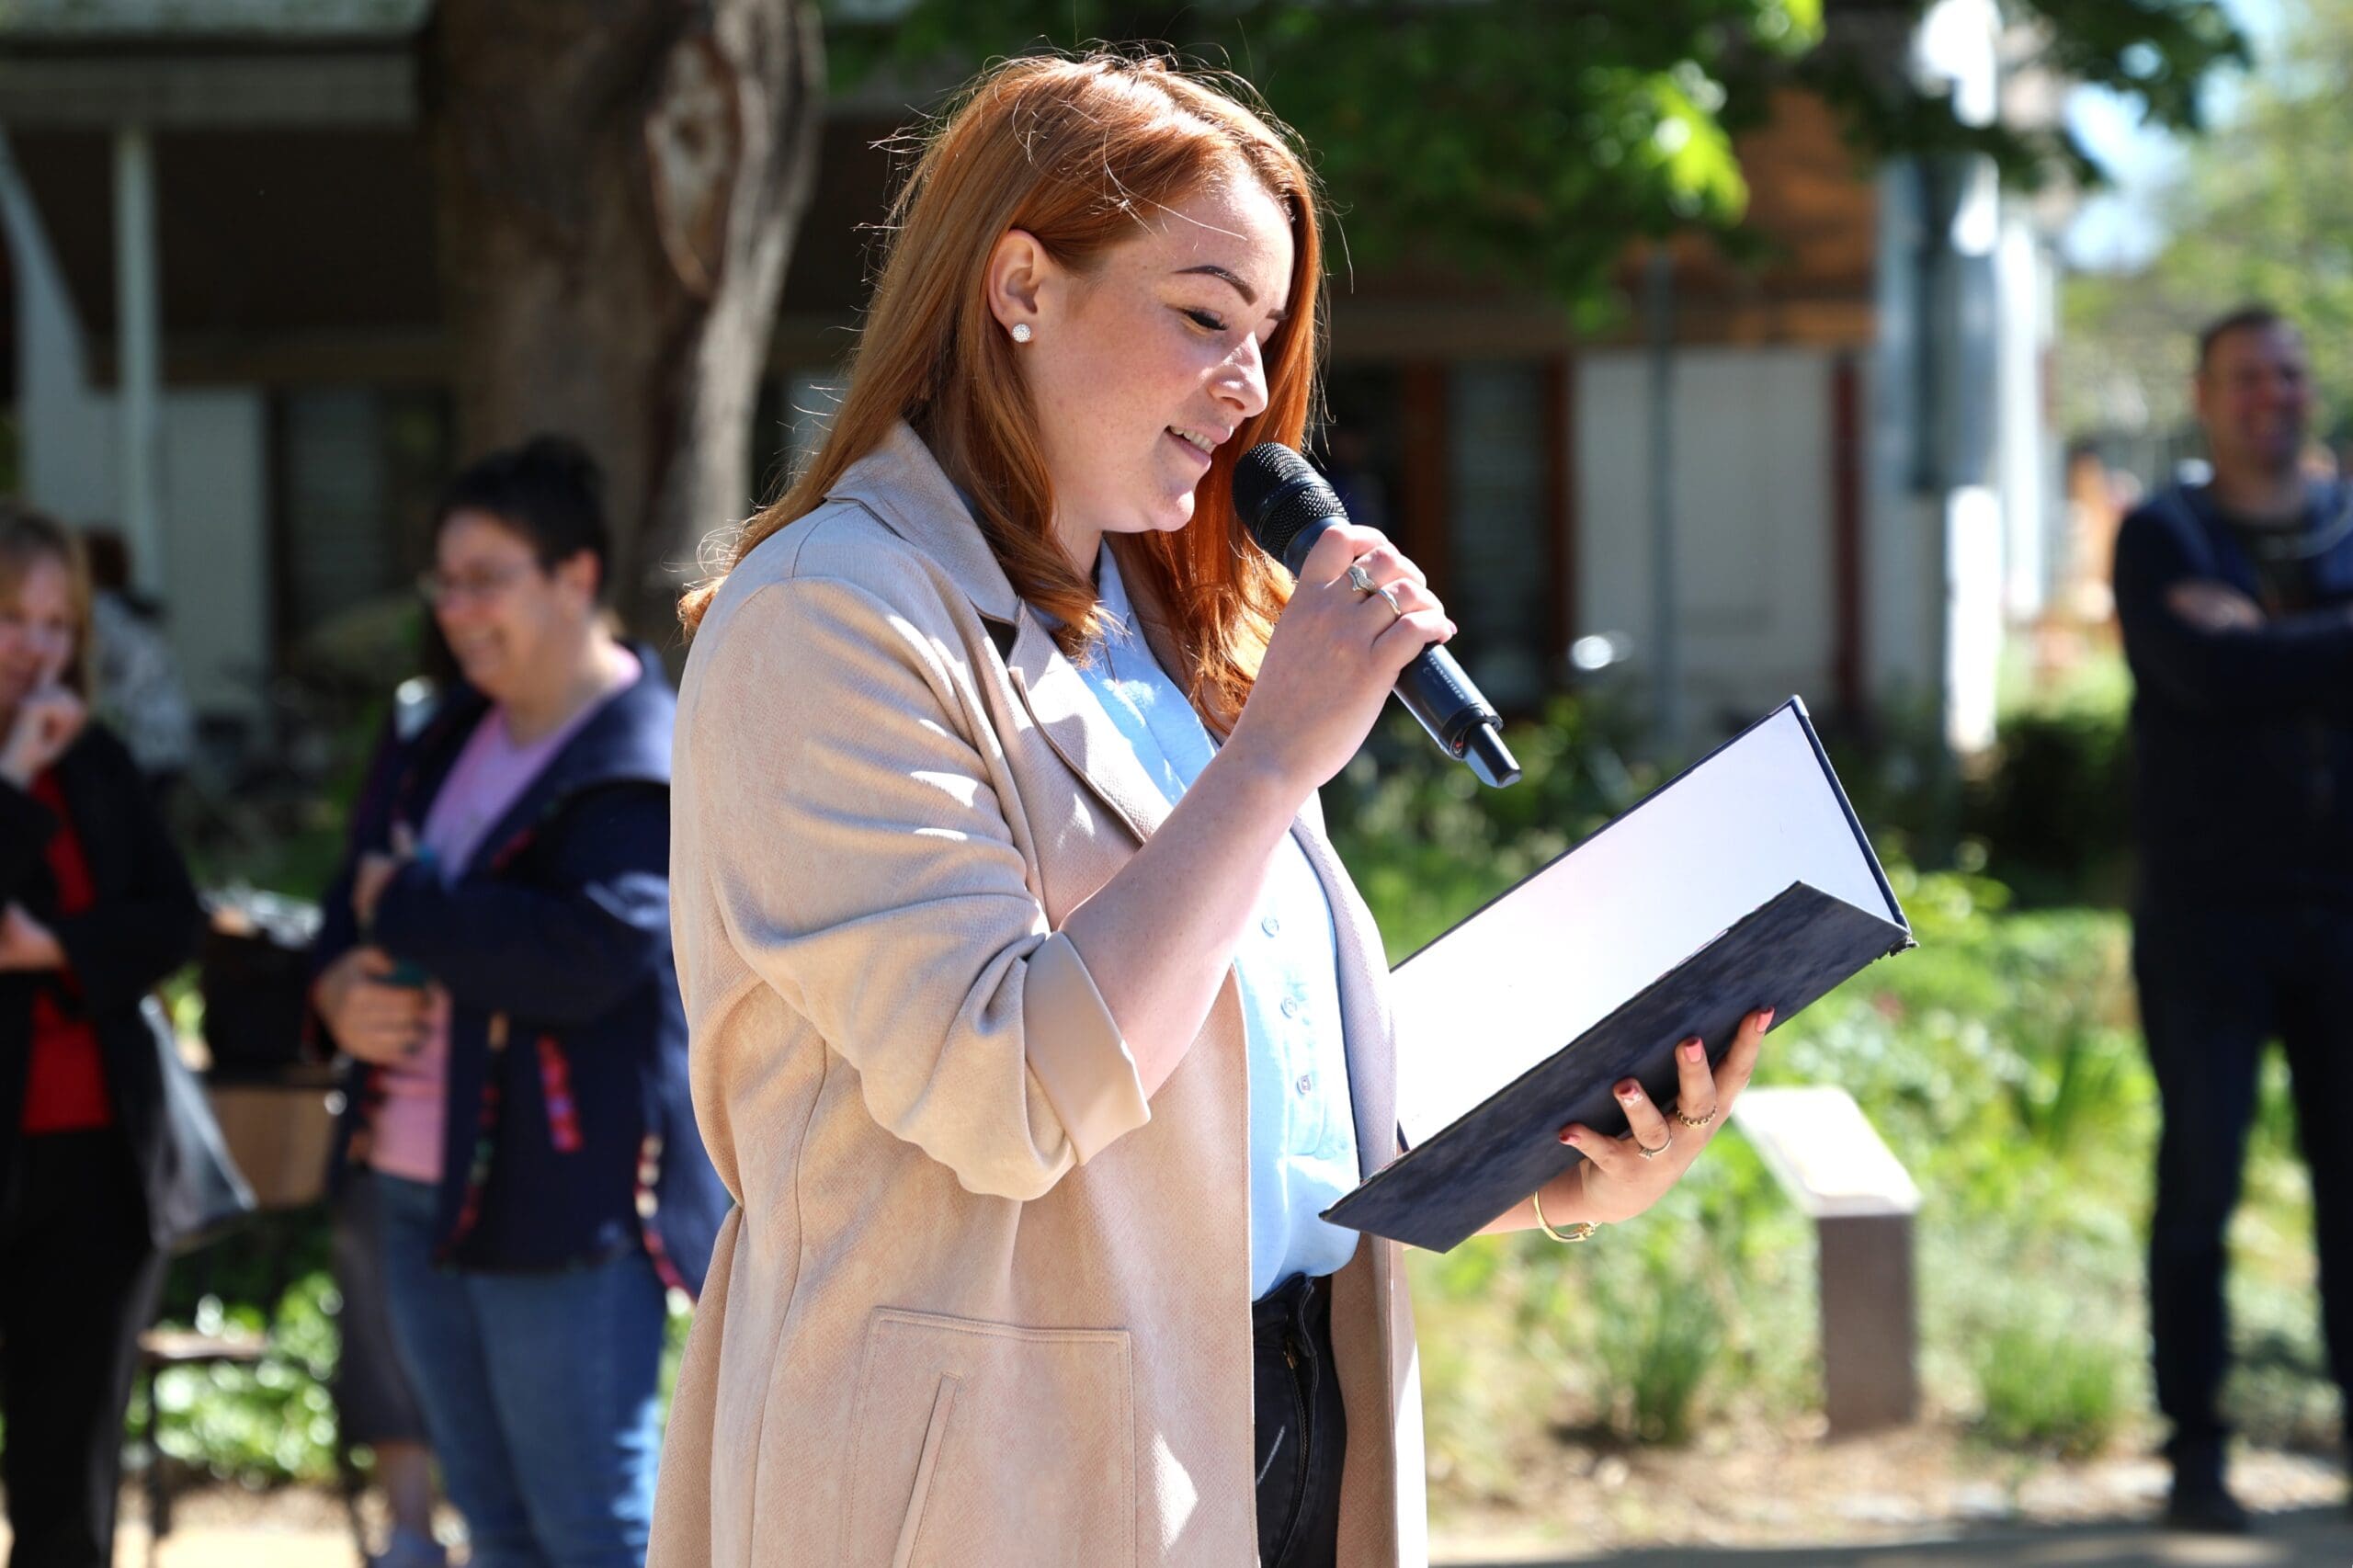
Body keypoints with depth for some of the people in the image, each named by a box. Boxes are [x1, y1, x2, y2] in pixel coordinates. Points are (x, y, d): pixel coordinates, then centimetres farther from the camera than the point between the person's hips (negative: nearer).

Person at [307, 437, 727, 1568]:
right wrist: (340, 986, -5)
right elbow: (358, 893, 19)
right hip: (420, 1189, 9)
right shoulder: (451, 737, 13)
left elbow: (587, 951, -28)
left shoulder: (647, 765, -15)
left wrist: (411, 910, -16)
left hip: (566, 1200, -9)